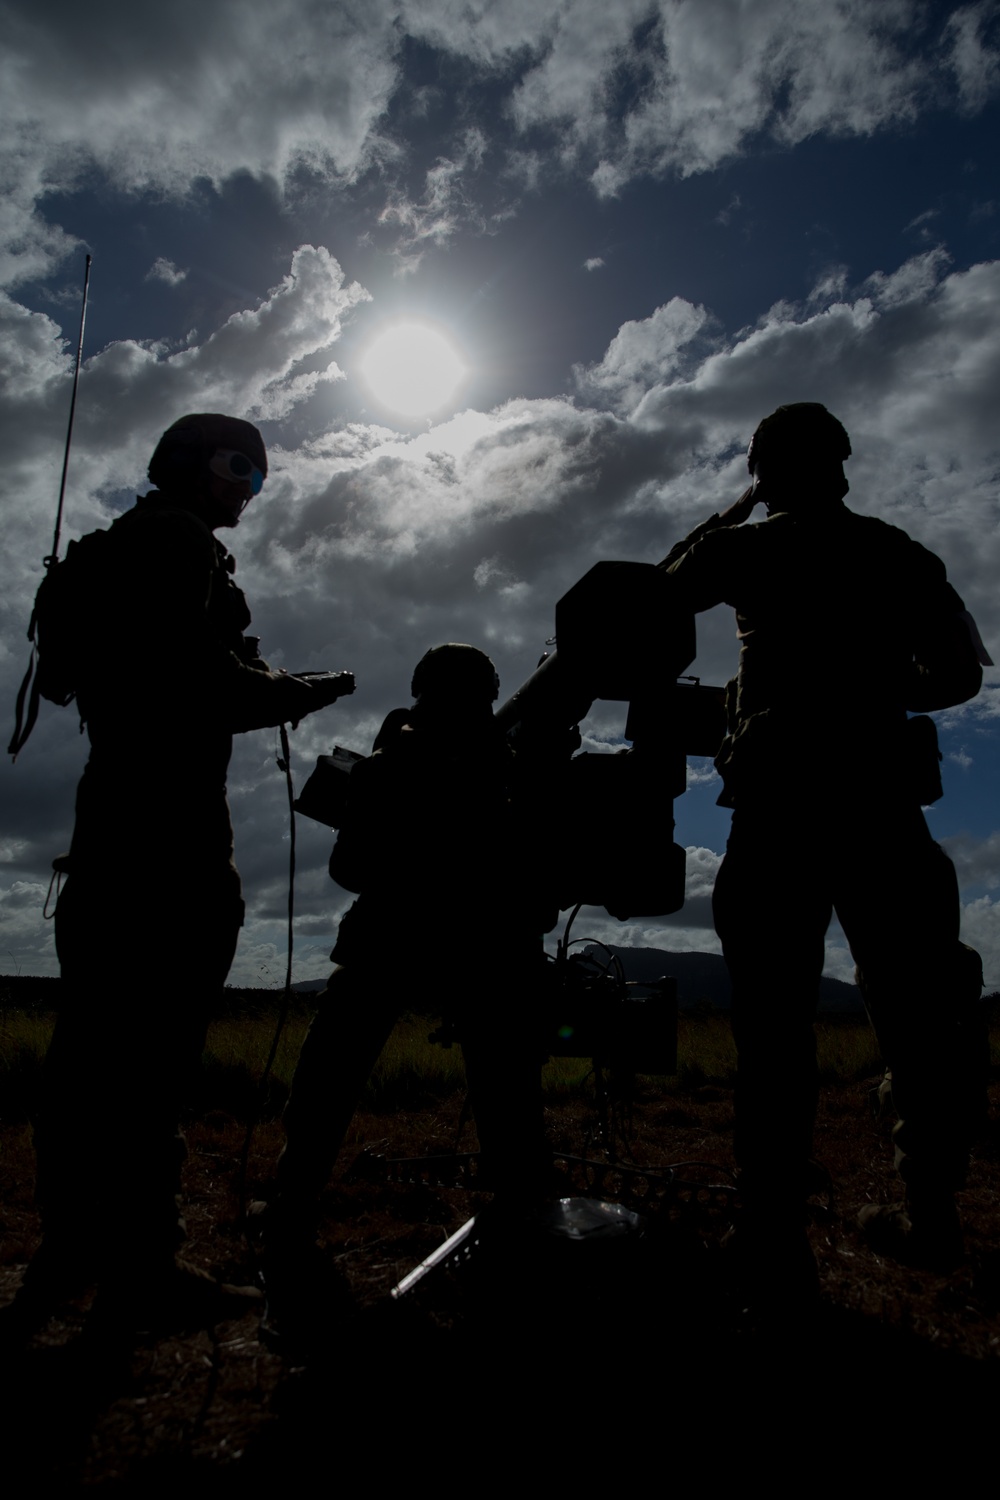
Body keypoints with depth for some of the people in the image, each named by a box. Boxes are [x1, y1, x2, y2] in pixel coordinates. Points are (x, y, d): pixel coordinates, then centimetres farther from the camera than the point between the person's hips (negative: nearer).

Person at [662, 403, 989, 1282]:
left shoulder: (751, 550, 4)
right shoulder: (899, 553, 12)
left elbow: (663, 589, 21)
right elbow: (961, 672, 11)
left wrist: (729, 515, 26)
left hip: (779, 799, -2)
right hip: (881, 797, 3)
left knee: (774, 1015, 0)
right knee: (914, 1004, 12)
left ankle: (777, 1230, 3)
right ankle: (931, 1208, 19)